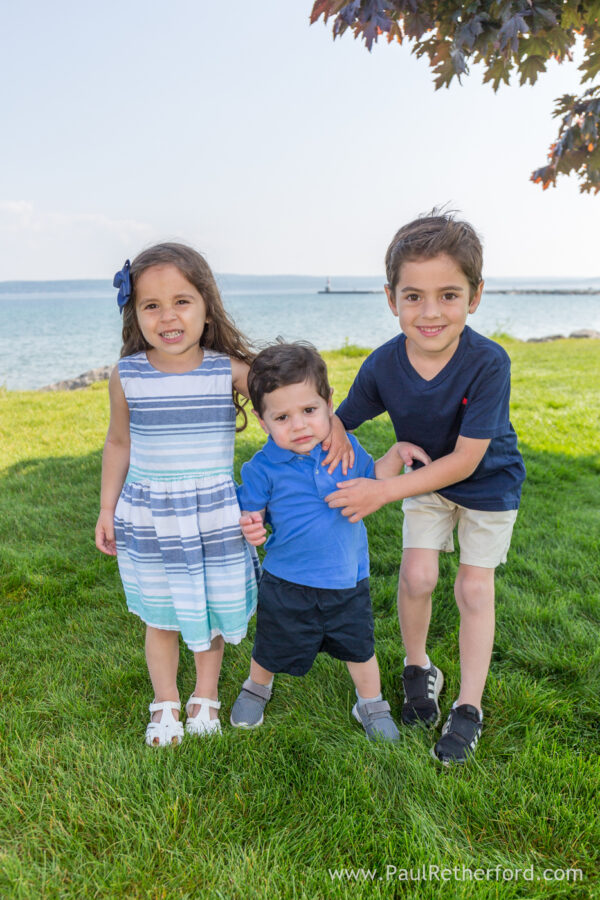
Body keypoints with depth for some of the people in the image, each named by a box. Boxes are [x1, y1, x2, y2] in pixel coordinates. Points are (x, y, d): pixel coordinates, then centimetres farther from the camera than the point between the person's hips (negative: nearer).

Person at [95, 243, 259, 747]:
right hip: (147, 517, 1)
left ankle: (205, 697, 41)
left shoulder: (232, 369, -12)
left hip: (214, 518, -1)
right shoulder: (127, 376, -6)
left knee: (211, 614, 14)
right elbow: (119, 444, 6)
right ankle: (165, 705, 39)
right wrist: (107, 509, 9)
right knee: (160, 618, 16)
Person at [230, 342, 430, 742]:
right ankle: (257, 687, 55)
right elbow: (251, 512, -9)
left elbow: (372, 480, 9)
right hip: (287, 583, -2)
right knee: (272, 648, 21)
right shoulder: (264, 468, -17)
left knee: (359, 647, 21)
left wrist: (397, 453, -5)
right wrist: (249, 528, -31)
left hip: (348, 579, 2)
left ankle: (371, 705, 49)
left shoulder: (345, 446, -7)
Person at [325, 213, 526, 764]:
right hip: (426, 476, 3)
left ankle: (469, 708, 19)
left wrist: (384, 491, -34)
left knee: (474, 589, 1)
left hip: (489, 482, -2)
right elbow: (339, 421, -9)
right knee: (417, 575, -2)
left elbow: (465, 461, -32)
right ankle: (418, 668, 27)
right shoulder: (383, 366, -23)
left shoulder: (488, 363, -34)